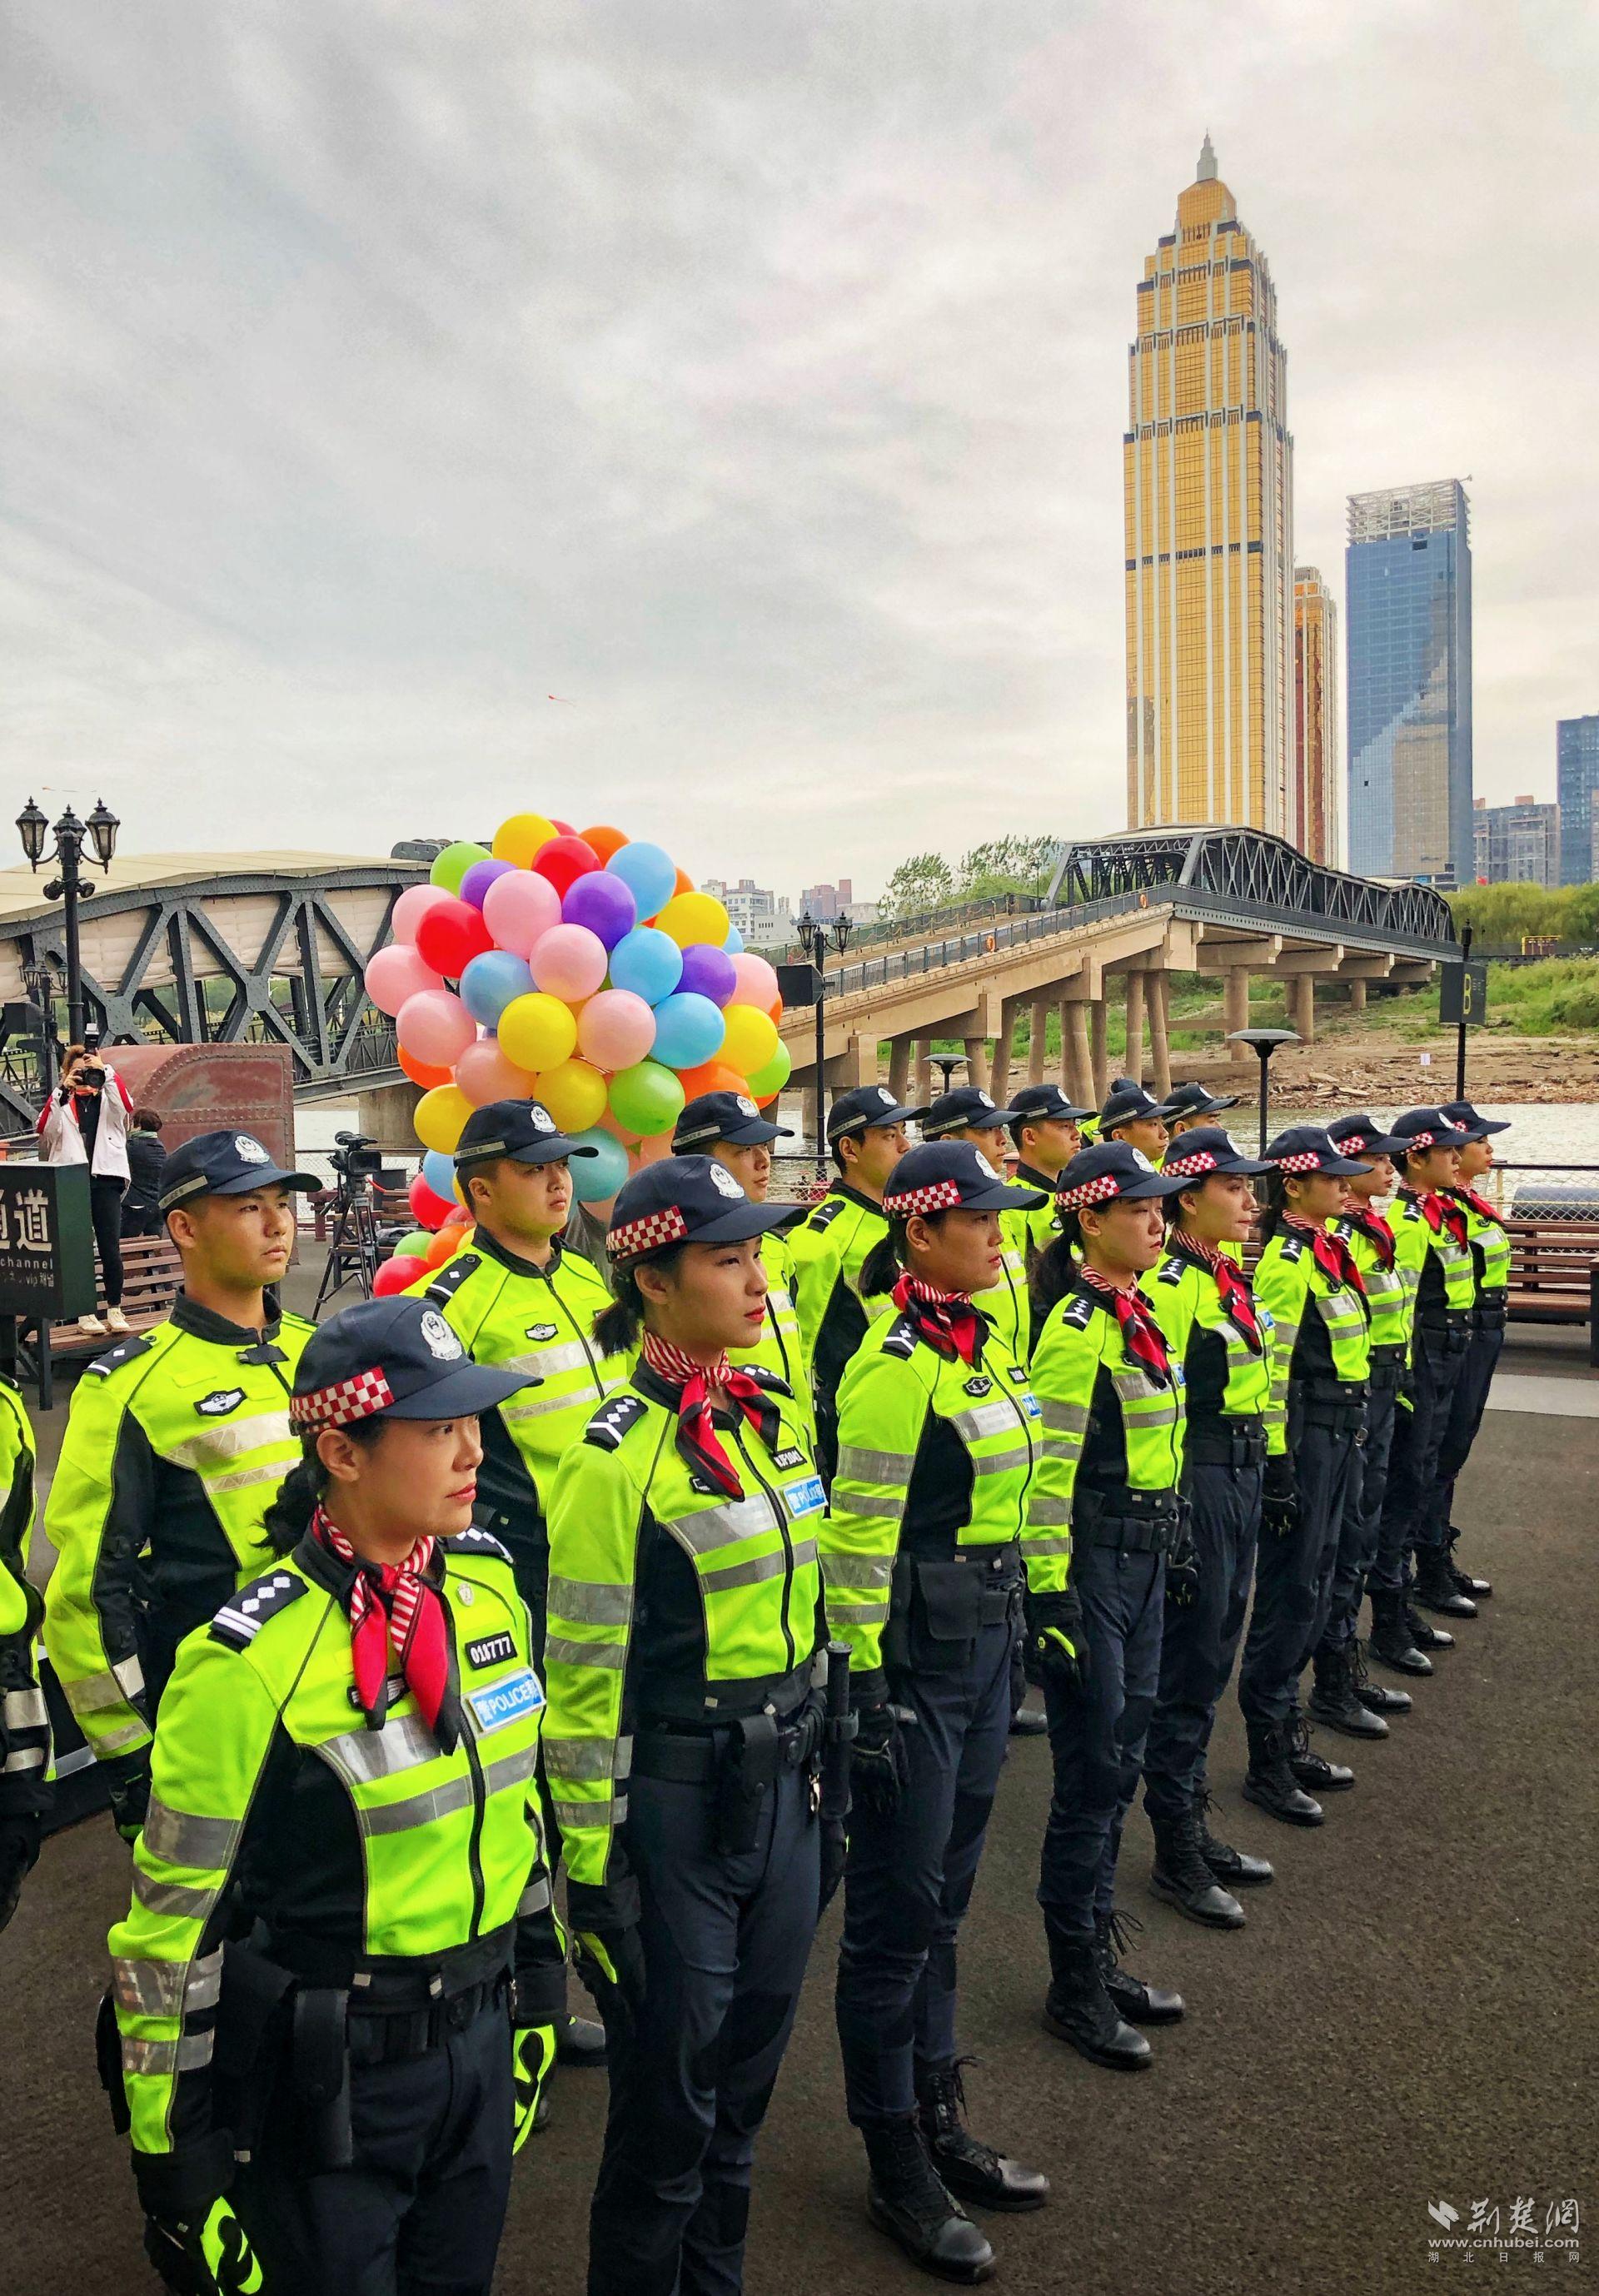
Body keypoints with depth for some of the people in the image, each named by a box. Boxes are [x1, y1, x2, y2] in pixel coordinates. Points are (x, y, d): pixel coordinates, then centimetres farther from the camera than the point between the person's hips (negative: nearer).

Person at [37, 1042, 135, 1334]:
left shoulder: (108, 1098, 11)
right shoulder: (62, 1101, 11)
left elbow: (127, 1106, -13)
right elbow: (45, 1129, -8)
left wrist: (106, 1070, -17)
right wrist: (62, 1090, -13)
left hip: (106, 1179, 0)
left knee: (110, 1247, -2)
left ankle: (115, 1308, 6)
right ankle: (85, 1312, 10)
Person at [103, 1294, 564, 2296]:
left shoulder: (488, 1579, -5)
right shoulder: (249, 1664, -23)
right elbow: (172, 1926, -14)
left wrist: (535, 1989, 14)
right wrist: (170, 2160, -7)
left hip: (479, 2041, 6)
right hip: (326, 2076, -5)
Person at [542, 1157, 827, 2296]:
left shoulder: (778, 1412, 2)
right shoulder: (618, 1459, -18)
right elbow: (584, 1686, -15)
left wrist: (817, 1759, 16)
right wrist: (590, 1865, -11)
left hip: (783, 1784, 7)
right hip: (674, 1803, -6)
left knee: (747, 2072, 21)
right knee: (670, 2098, 10)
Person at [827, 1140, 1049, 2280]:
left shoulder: (984, 1342, 8)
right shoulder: (896, 1364, -19)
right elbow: (856, 1538, -20)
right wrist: (862, 1691, -18)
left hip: (985, 1649, 9)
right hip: (912, 1658, -8)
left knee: (944, 1898, 21)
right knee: (897, 1914, 7)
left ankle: (940, 2121, 37)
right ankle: (897, 2170, 24)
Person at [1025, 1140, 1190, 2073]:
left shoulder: (1138, 1313, 11)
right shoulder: (1078, 1328, -17)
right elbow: (1047, 1469, -20)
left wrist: (1169, 1546, 20)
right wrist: (1049, 1591, -20)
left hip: (1144, 1558, 9)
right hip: (1091, 1564, -9)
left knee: (1120, 1762, 17)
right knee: (1092, 1776, 2)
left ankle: (1100, 1955, 32)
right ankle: (1075, 1988, 18)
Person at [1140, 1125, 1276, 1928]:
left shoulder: (1229, 1276, 11)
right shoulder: (1169, 1288, -16)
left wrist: (1259, 1480, 19)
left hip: (1241, 1476, 9)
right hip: (1196, 1479, -9)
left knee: (1211, 1659, 17)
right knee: (1189, 1670, 0)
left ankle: (1193, 1829, 30)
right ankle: (1175, 1855, 13)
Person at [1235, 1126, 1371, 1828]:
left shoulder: (1324, 1250, 12)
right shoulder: (1285, 1261, -16)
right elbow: (1270, 1371, -20)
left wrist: (1350, 1432, 20)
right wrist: (1277, 1467, -20)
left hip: (1337, 1431, 9)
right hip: (1301, 1435, -9)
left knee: (1314, 1585, 15)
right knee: (1289, 1591, -2)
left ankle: (1289, 1734, 28)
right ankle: (1267, 1763, 8)